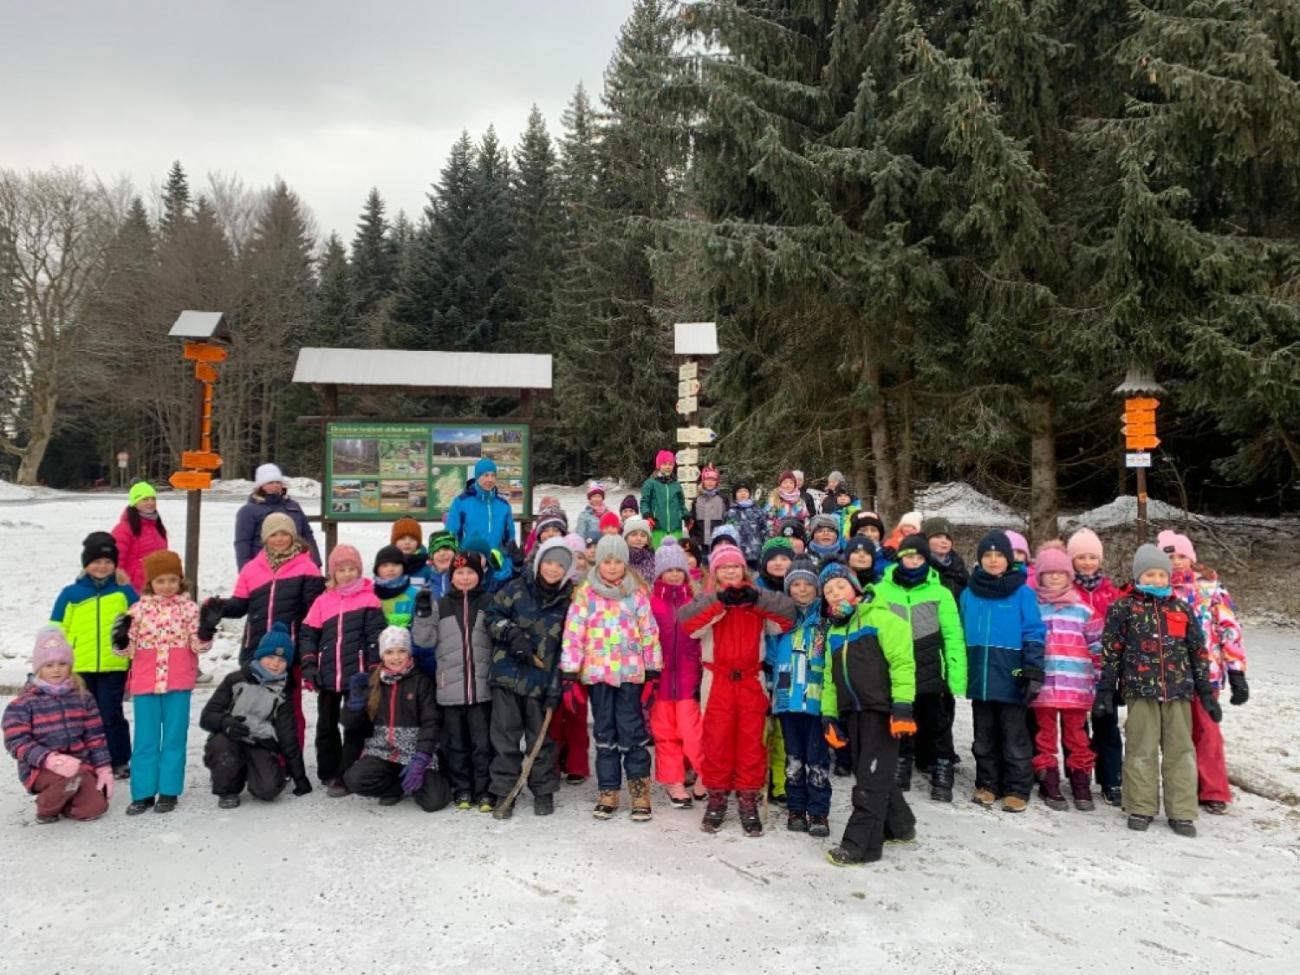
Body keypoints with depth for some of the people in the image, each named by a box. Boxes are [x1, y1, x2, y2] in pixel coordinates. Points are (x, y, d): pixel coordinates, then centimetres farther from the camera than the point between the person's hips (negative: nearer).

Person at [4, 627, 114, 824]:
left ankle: (59, 797, 19)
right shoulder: (23, 704, -6)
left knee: (95, 807, -13)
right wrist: (50, 759, -29)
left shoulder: (83, 697, 7)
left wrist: (104, 769, 0)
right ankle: (46, 808, -3)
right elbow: (17, 743, -13)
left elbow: (95, 736, 9)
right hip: (40, 769, -4)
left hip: (80, 765, 4)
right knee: (70, 776, -35)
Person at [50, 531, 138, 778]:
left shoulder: (124, 593, 3)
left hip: (113, 667, -2)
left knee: (111, 715, 3)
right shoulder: (71, 594, 4)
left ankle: (119, 762, 14)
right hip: (79, 668, 2)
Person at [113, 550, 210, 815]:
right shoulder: (139, 609, 2)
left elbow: (199, 645, -2)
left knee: (174, 738, 5)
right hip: (145, 684, 1)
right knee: (145, 740, 7)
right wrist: (121, 640, -16)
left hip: (178, 684, -1)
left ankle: (168, 792, 13)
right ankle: (143, 793, 15)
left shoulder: (189, 608, 0)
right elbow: (129, 648, 5)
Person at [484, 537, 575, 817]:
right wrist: (512, 634, -16)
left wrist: (556, 689, -4)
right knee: (505, 736, 3)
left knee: (541, 738, 8)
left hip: (541, 681, 0)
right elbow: (491, 615, 2)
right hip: (507, 675, 0)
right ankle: (502, 791, 14)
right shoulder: (517, 589, -1)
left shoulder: (567, 602, 1)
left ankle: (544, 792, 22)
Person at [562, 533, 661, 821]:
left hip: (630, 670, -1)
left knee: (632, 731, 0)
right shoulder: (585, 592, 1)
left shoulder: (637, 592, 2)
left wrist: (653, 668, 1)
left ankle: (640, 792, 9)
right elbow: (573, 632, -3)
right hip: (596, 671, 1)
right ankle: (608, 792, 19)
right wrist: (569, 671, -7)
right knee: (604, 731, 10)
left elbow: (649, 631, 3)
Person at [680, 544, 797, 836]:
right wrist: (720, 599, -28)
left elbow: (787, 614, -11)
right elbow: (686, 620, -19)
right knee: (717, 742, 4)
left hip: (751, 681, 1)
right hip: (718, 681, -1)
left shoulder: (759, 599, 6)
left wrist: (756, 598, -23)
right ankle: (717, 798, 18)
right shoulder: (707, 600, 2)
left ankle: (748, 800, 15)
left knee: (751, 742, 4)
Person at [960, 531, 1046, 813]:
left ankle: (1017, 790, 16)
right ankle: (987, 785, 25)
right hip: (979, 677, 4)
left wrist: (1033, 673, -11)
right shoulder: (969, 594, 8)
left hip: (1010, 678, -4)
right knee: (985, 737, 14)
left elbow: (1034, 634, -5)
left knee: (1014, 738, 5)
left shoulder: (1023, 593, -3)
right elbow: (960, 635, 13)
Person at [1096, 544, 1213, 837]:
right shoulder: (1123, 608, 1)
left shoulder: (1182, 609, 10)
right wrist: (1106, 689, -2)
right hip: (1140, 690, -3)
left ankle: (1181, 812, 13)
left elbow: (1198, 652, 13)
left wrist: (1206, 692, 10)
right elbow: (1110, 651, 1)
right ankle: (1141, 808, 13)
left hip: (1178, 691, 3)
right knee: (1141, 750, 2)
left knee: (1180, 750, 5)